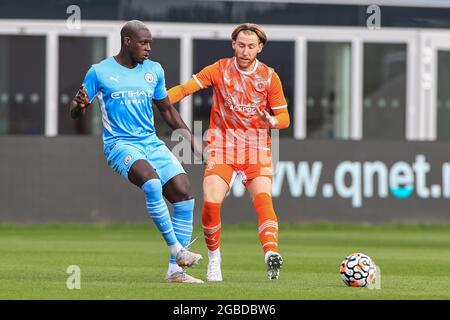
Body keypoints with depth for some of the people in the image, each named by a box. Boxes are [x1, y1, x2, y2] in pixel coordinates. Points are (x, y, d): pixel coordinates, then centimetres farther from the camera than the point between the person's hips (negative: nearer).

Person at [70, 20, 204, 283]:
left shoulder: (154, 71, 11)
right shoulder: (99, 72, -1)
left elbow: (167, 110, 23)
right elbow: (76, 113, 3)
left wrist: (191, 139, 16)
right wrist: (80, 105, -21)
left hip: (152, 142, 5)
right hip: (120, 143, -5)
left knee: (185, 195, -11)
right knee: (152, 183, -34)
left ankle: (175, 270, -5)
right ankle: (177, 249, -25)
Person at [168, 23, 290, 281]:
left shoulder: (269, 76, 3)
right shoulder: (220, 70, 1)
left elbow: (284, 117, 4)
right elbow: (186, 88, -4)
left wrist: (271, 121, -19)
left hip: (257, 148, 0)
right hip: (223, 146, 0)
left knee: (263, 198, -24)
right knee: (211, 201, -16)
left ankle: (271, 254, -39)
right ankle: (214, 258, 6)